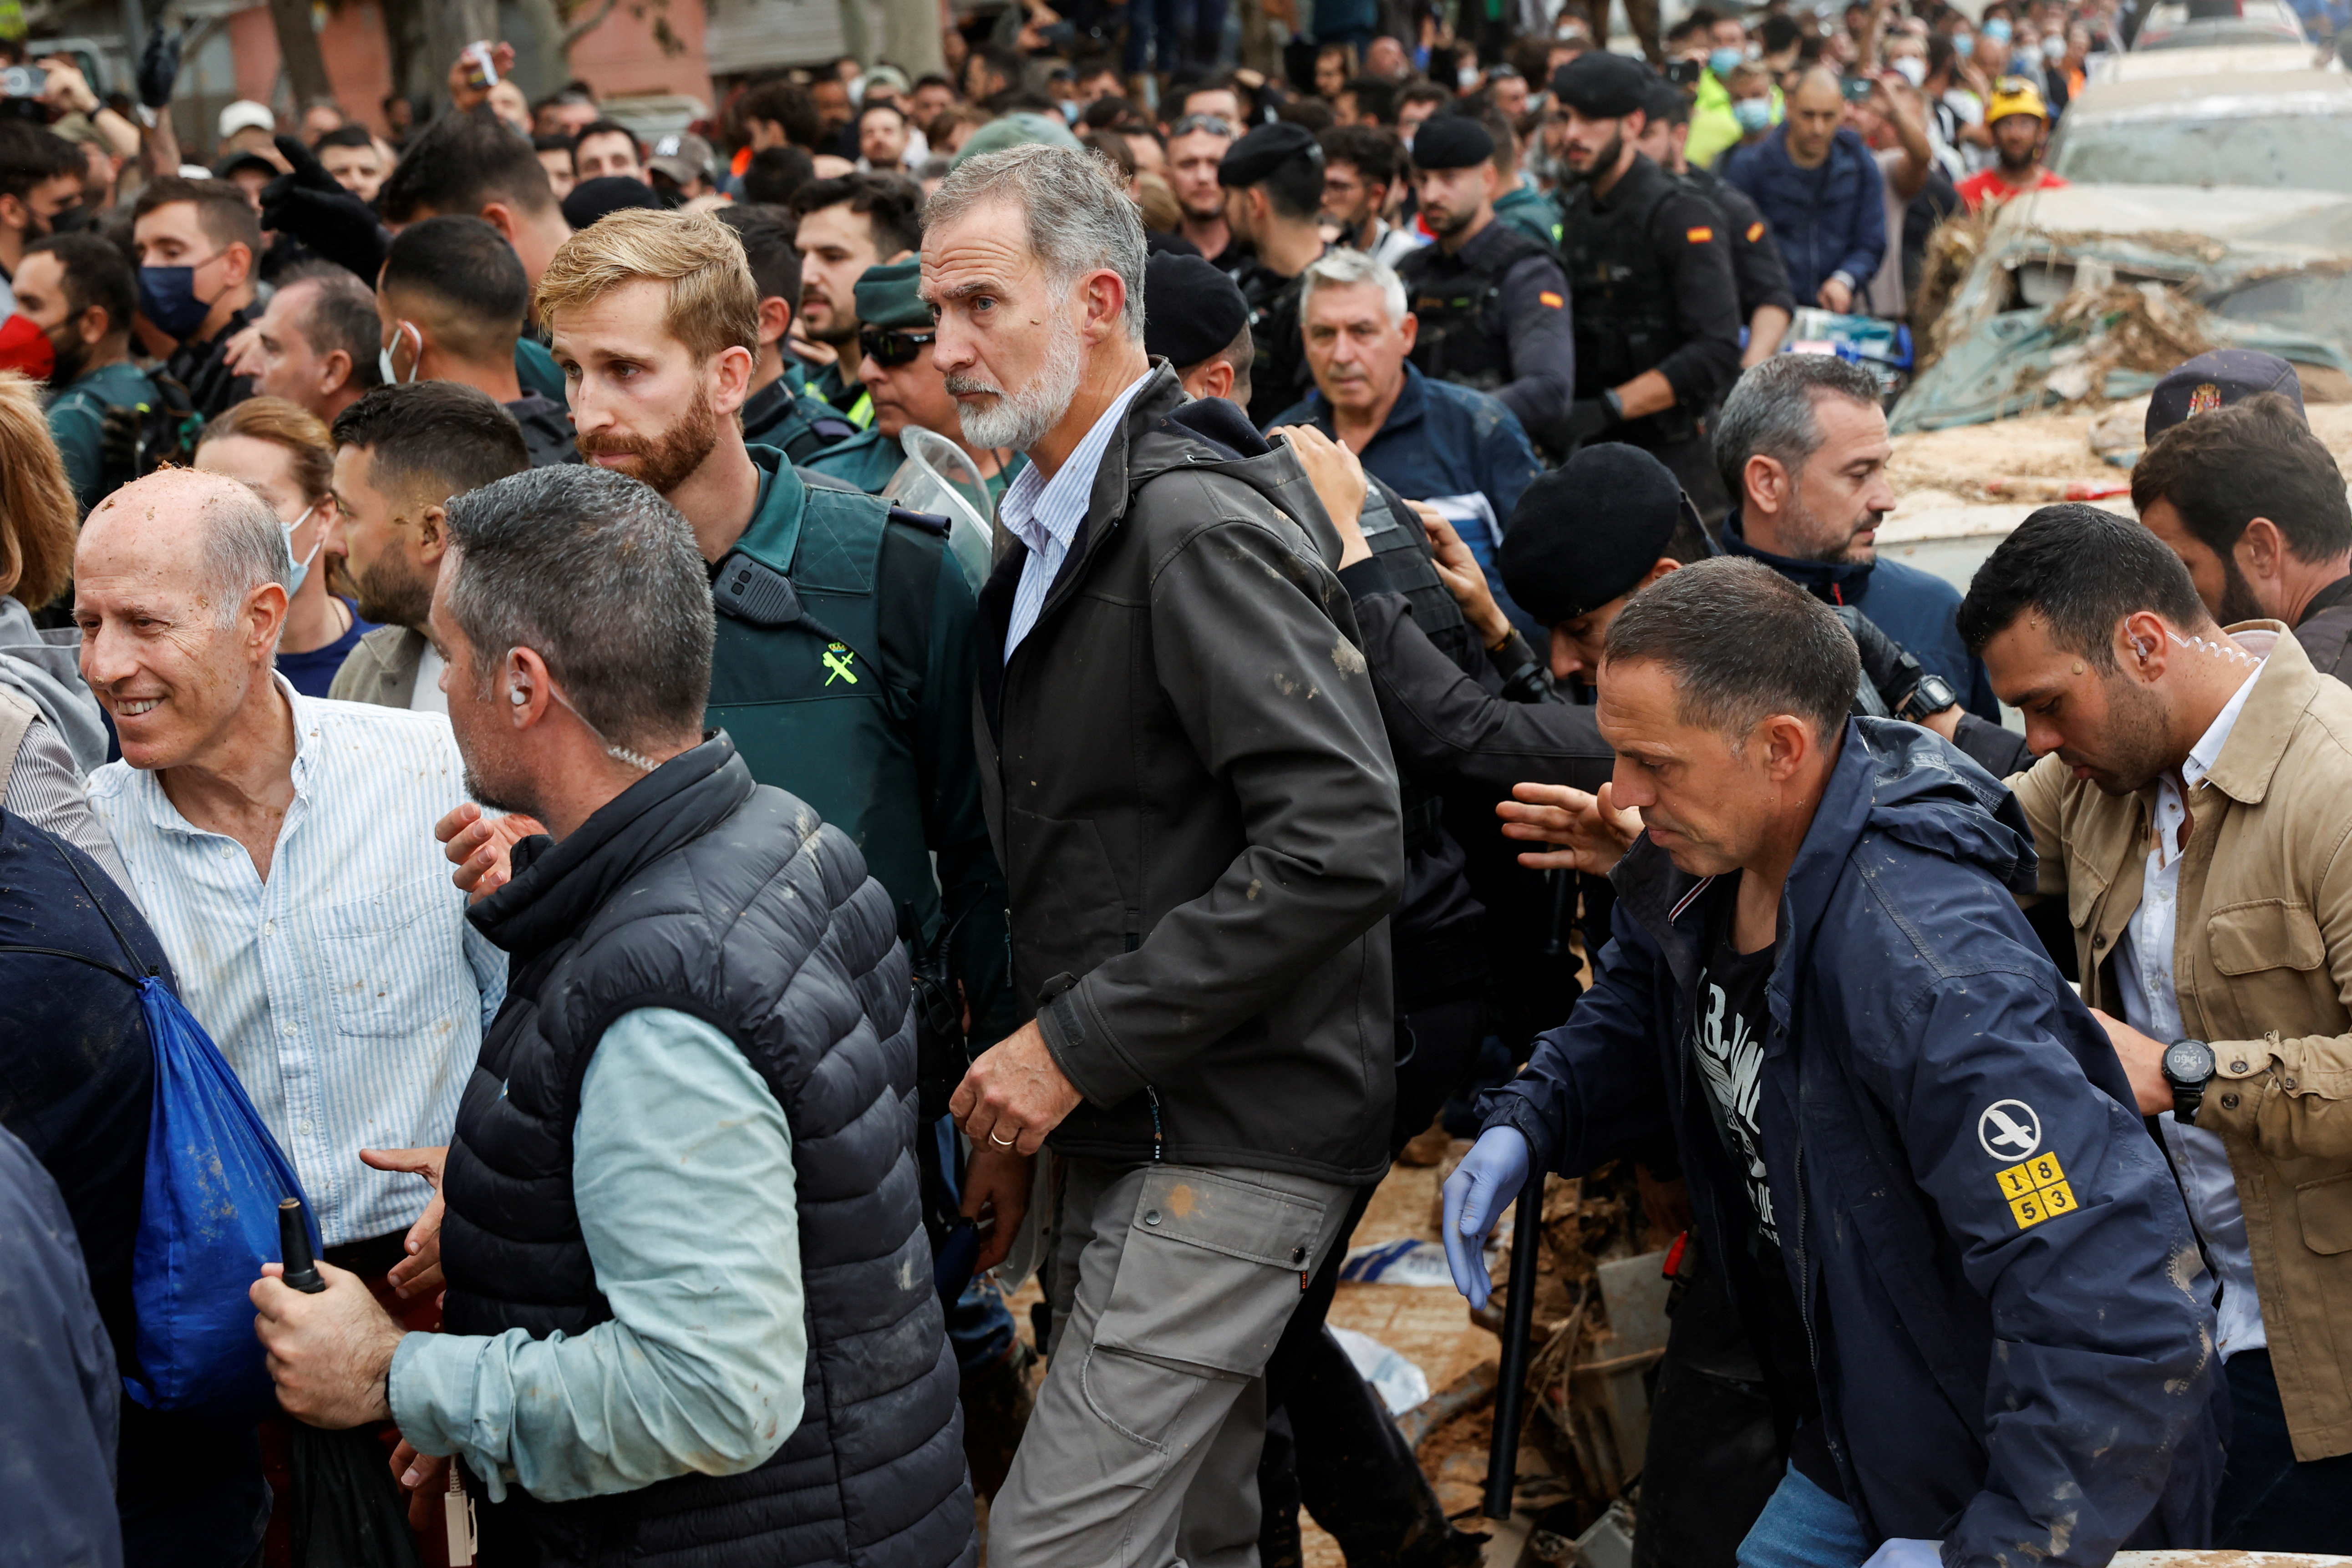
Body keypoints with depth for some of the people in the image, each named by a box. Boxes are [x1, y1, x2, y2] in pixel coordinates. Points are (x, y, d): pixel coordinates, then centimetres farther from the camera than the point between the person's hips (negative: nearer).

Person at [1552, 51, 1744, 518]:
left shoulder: (1684, 219, -10)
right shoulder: (1570, 218, 12)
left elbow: (1716, 353, -20)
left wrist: (1608, 407, -24)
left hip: (1677, 457, -6)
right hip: (1597, 457, 6)